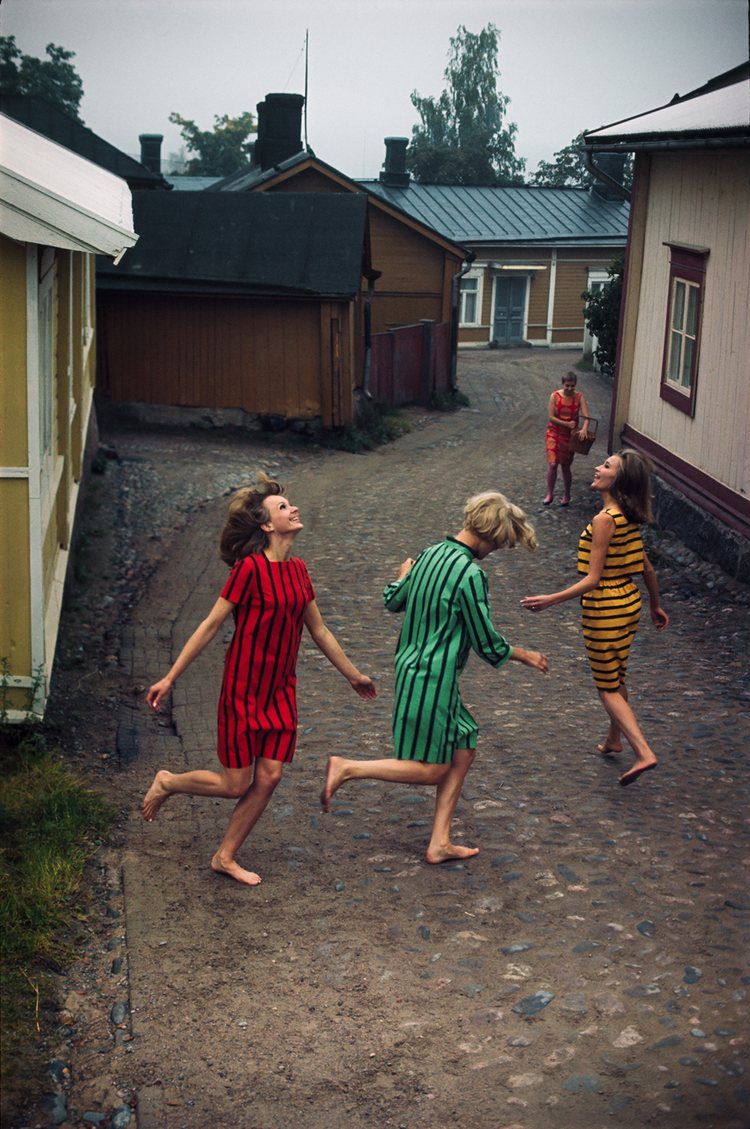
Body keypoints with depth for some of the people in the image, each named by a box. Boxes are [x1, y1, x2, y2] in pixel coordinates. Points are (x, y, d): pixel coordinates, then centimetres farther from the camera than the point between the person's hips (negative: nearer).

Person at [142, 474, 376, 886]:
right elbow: (210, 625, -12)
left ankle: (225, 857, 20)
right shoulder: (249, 568, -16)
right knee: (235, 784, 1)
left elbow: (319, 631, 16)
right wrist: (170, 678, -11)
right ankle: (167, 782, 28)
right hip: (244, 690, -6)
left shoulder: (297, 570, 5)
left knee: (269, 777, 4)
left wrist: (353, 674, 24)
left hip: (280, 691, 6)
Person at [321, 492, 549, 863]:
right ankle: (347, 768, 1)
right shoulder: (470, 574, -20)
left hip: (413, 670, 10)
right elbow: (488, 644, -13)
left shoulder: (431, 554, 6)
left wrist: (403, 576, 42)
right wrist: (525, 655, 5)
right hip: (433, 682, -10)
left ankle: (439, 843, 17)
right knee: (432, 770, 1)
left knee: (463, 750, 14)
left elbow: (392, 601, 20)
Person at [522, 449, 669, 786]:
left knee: (607, 688, 4)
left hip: (605, 611, -8)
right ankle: (613, 740, 43)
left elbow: (593, 579, -24)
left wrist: (550, 600, -22)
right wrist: (656, 606, 23)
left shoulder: (604, 520, -24)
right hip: (629, 603, 8)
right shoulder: (629, 518, 2)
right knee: (616, 679, 25)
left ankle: (644, 753, -5)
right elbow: (647, 568, 11)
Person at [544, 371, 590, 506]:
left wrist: (584, 429, -37)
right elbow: (551, 416, -14)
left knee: (565, 466, 8)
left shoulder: (579, 397, -10)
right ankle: (549, 493, 11)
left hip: (570, 435, 0)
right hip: (554, 434, 0)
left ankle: (566, 496, 23)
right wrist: (567, 424, -22)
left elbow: (586, 416, -18)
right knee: (552, 464, -6)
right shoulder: (555, 396, -11)